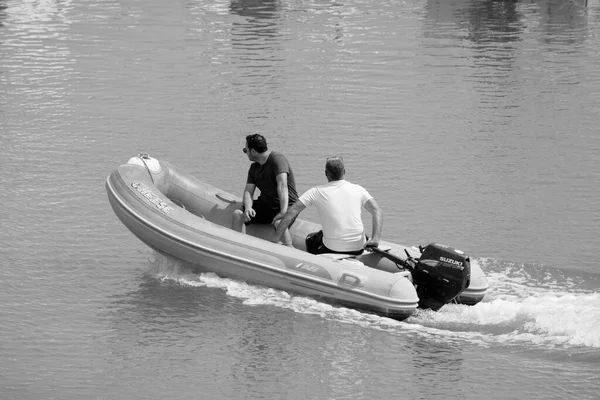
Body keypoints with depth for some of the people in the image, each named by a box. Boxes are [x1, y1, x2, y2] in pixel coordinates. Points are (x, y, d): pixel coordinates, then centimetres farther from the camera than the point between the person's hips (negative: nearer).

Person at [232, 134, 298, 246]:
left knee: (279, 222, -39)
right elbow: (248, 191, 3)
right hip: (264, 205, 7)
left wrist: (283, 212, -39)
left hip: (286, 206, -7)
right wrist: (248, 208, -21)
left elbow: (282, 185, -27)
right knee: (237, 214, -12)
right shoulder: (254, 168, 10)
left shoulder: (277, 159, -15)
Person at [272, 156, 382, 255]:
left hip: (332, 248, -1)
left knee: (310, 240, 32)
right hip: (358, 249, 1)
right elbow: (378, 211, -6)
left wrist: (275, 241, 0)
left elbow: (291, 213, -3)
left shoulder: (316, 192, 1)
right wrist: (375, 239, -13)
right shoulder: (358, 189, 4)